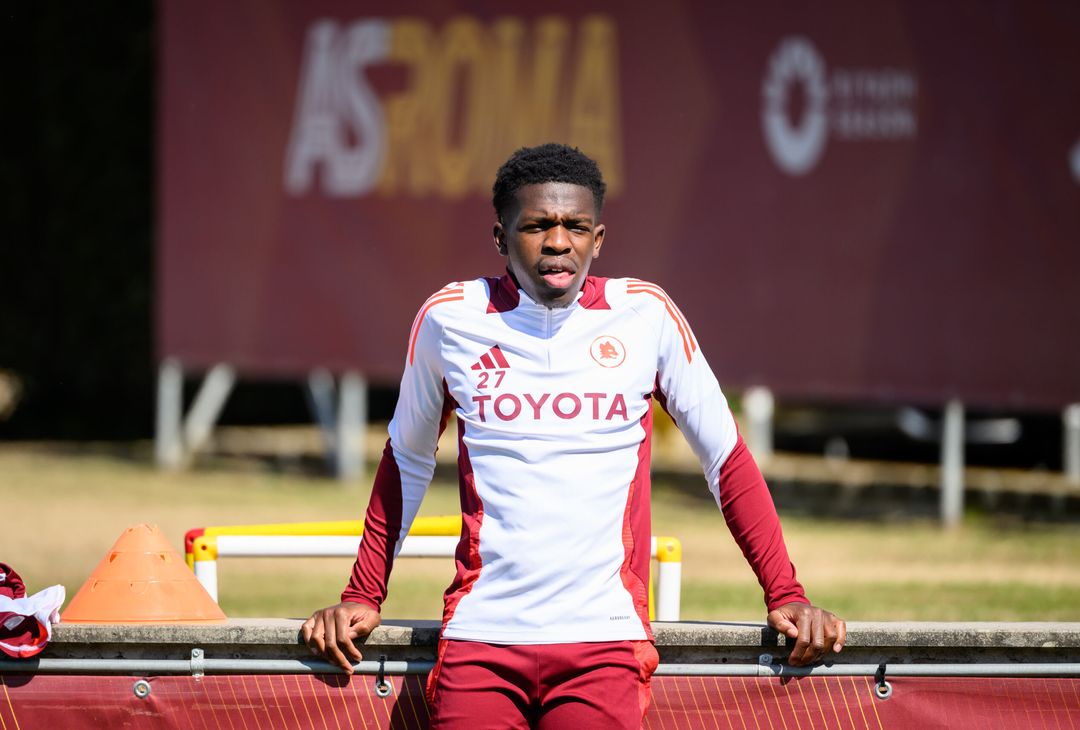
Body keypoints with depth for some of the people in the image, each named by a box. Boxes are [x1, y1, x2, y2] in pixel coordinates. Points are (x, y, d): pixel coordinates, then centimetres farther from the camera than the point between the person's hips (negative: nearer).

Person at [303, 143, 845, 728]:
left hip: (604, 642, -1)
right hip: (480, 638, 1)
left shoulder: (646, 316, 2)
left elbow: (726, 460, 10)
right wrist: (362, 599, 18)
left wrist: (785, 595, 6)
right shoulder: (448, 318, 4)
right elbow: (407, 461, 19)